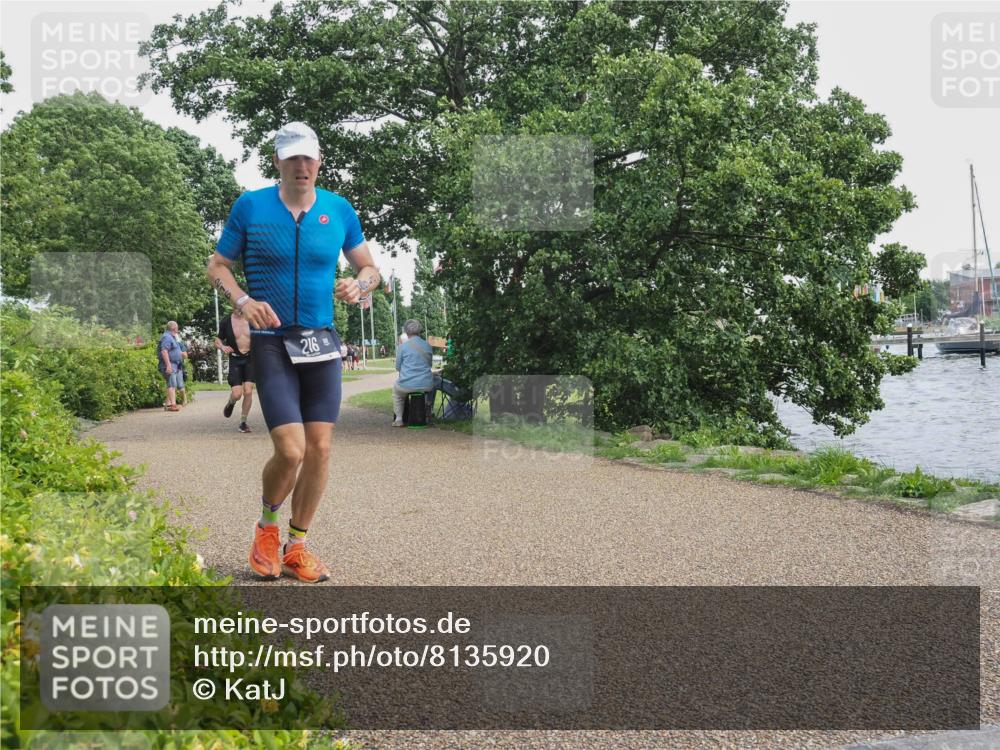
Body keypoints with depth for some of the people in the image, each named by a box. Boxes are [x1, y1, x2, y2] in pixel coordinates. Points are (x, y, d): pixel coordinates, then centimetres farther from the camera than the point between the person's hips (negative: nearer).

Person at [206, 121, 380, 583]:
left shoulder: (339, 210, 4)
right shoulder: (250, 206, -2)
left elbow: (369, 267, 14)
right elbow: (217, 265, 4)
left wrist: (359, 284, -10)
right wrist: (243, 300, -15)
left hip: (322, 342, 3)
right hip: (272, 343, -3)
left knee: (319, 449, 1)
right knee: (291, 451, -13)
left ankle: (296, 547, 18)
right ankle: (267, 526, 18)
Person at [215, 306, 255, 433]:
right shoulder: (226, 322, -2)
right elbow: (218, 340, 7)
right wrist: (222, 347, -15)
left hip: (250, 358, 1)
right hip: (235, 360, 0)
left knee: (248, 391, -8)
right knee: (237, 394, -9)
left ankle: (243, 422, 8)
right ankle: (230, 403, 30)